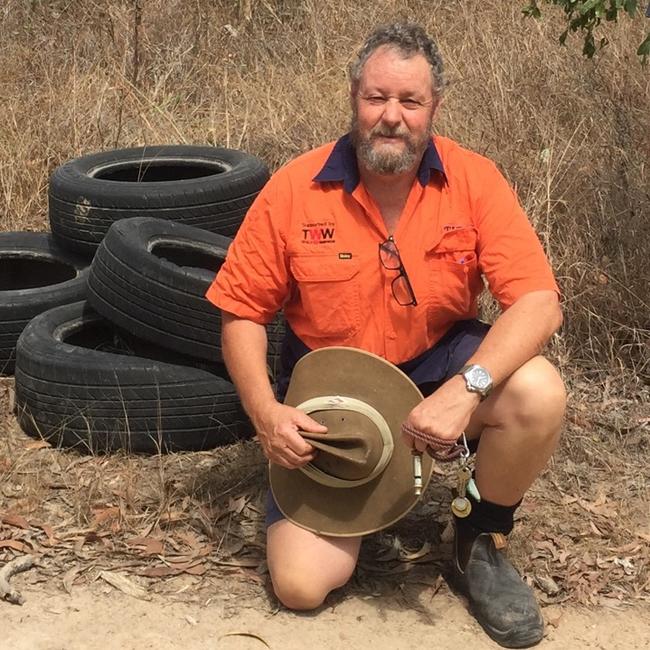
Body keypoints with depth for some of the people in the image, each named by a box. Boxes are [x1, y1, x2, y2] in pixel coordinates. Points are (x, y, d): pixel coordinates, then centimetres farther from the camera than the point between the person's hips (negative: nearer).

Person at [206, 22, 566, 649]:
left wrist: (467, 387, -37)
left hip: (437, 364, 1)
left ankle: (481, 545, -2)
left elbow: (539, 302, -22)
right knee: (301, 584, -13)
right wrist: (266, 413, -21)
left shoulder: (473, 180, -15)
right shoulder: (294, 190, -15)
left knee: (538, 392, -32)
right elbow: (242, 312, -6)